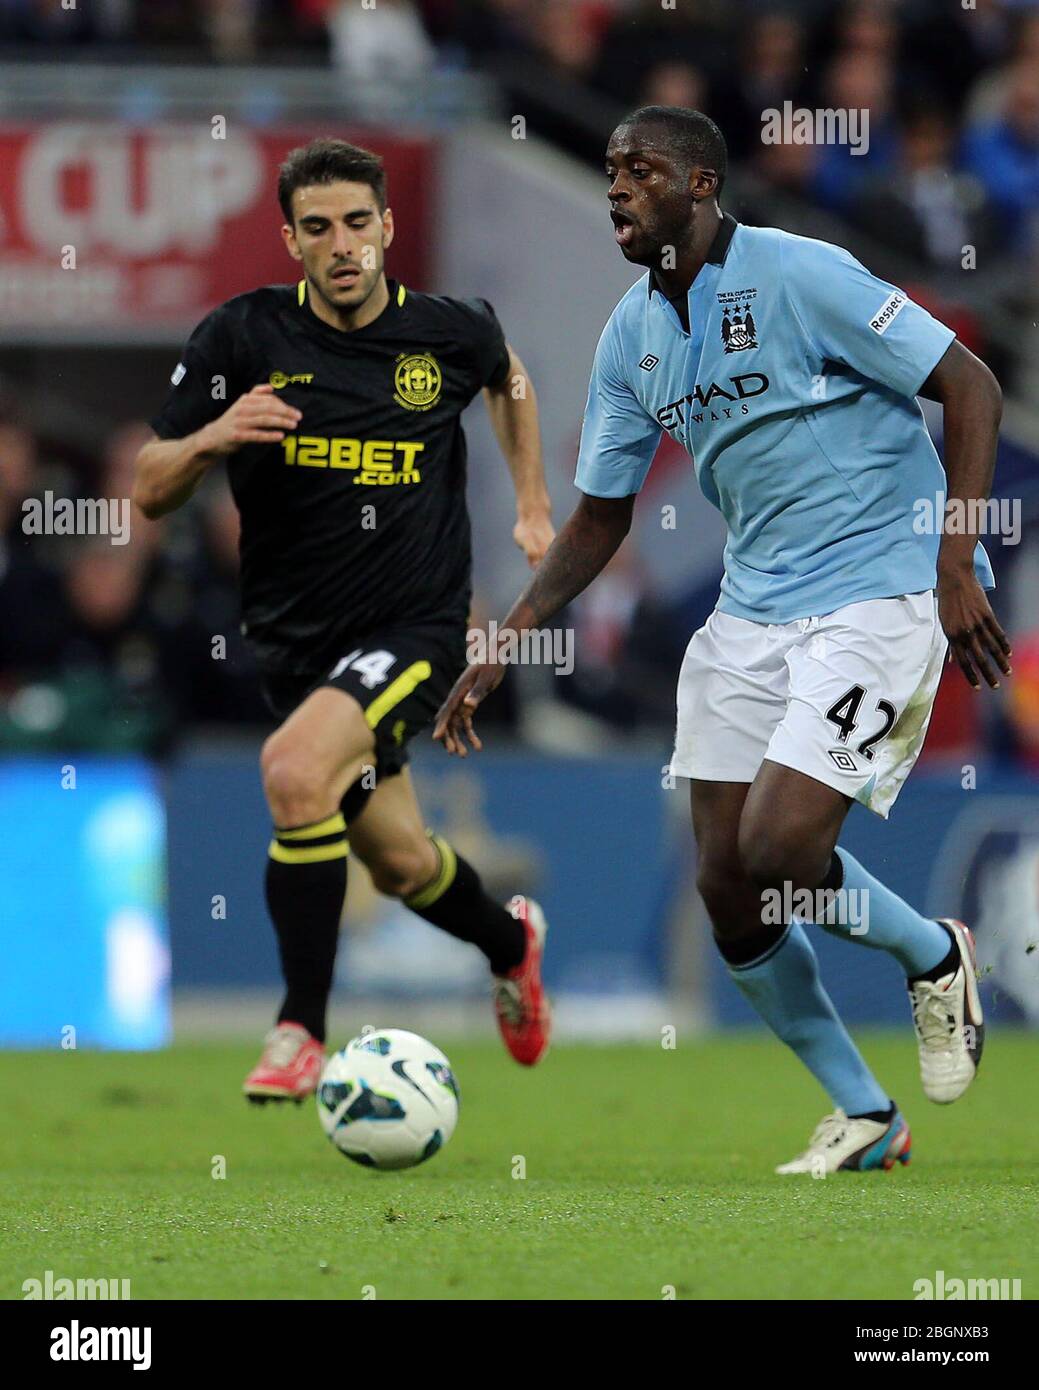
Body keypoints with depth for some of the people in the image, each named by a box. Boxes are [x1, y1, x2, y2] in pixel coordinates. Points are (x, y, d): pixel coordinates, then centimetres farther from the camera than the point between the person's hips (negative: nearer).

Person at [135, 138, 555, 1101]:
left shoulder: (449, 333, -4)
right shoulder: (242, 337, -7)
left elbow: (507, 376, 23)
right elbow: (149, 493, -5)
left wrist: (531, 503, 16)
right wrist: (210, 437, -25)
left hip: (416, 627, -3)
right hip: (296, 641, 3)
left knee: (294, 768, -30)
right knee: (401, 863, 13)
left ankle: (301, 1029, -20)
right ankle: (510, 942, 50)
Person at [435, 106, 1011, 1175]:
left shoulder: (801, 276, -13)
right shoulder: (630, 337, 7)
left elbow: (970, 388, -11)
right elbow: (599, 518, 16)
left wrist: (955, 563, -18)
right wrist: (502, 646, 7)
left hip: (883, 594, -7)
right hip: (751, 609, 7)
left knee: (777, 851, -20)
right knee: (727, 889, 0)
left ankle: (935, 959, 11)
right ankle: (862, 1118, 18)